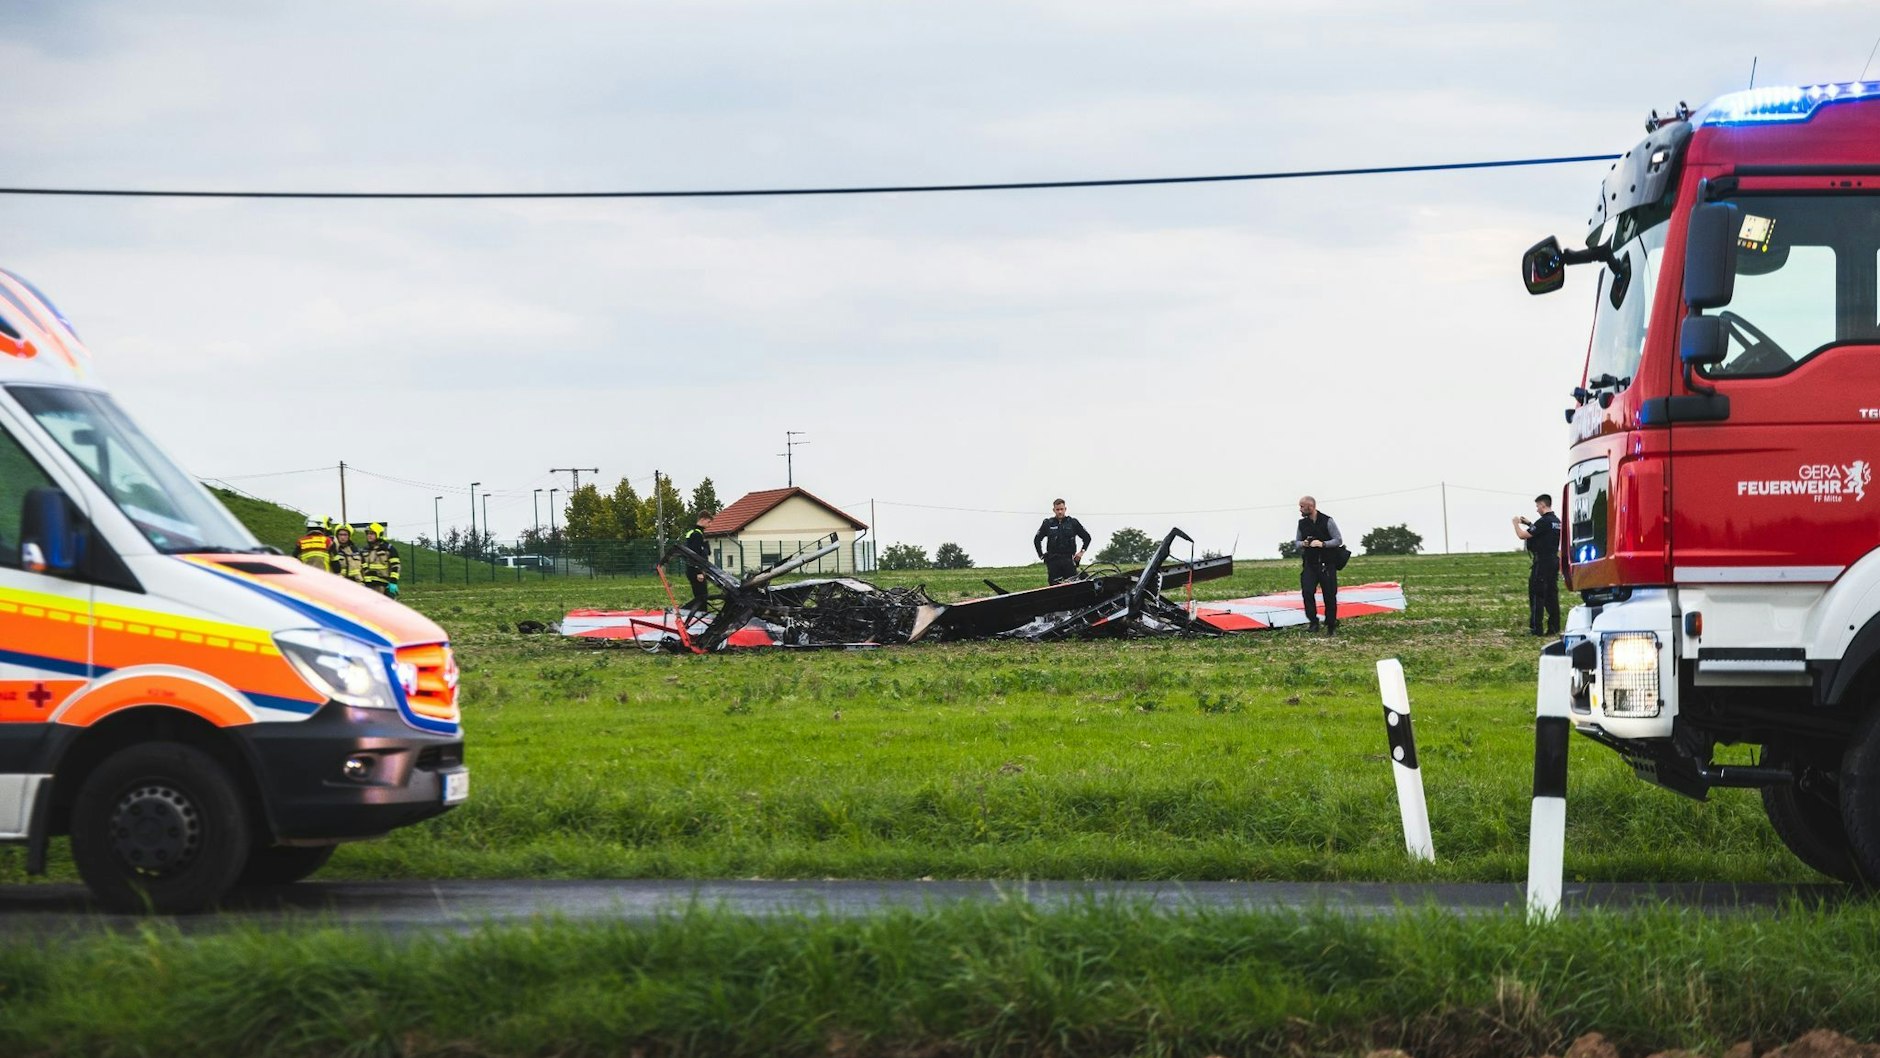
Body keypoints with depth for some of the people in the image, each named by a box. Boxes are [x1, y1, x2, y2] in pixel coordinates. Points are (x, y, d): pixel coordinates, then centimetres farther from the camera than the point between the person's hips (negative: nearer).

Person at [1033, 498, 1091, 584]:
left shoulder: (1073, 522, 7)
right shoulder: (1048, 523, 8)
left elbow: (1087, 537, 15)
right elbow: (1037, 540, 19)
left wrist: (1081, 552, 7)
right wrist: (1041, 555, 11)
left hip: (1069, 560, -1)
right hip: (1053, 561, 1)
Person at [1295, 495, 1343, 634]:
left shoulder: (1327, 521, -7)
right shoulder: (1302, 523, 7)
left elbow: (1339, 540, -7)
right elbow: (1296, 542, 15)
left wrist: (1322, 544, -22)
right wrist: (1303, 544, -8)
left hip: (1327, 565, -3)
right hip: (1309, 564, 3)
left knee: (1330, 595, 0)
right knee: (1307, 592, -15)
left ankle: (1331, 627, 11)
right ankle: (1313, 622, -7)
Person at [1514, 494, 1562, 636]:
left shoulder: (1543, 522, -16)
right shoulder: (1557, 521, 11)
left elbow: (1522, 535, -15)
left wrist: (1516, 523, 3)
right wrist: (1529, 524, 27)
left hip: (1541, 562, -8)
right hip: (1554, 560, 8)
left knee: (1536, 595, -4)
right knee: (1552, 594, 10)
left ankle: (1536, 628, -5)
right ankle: (1554, 628, 10)